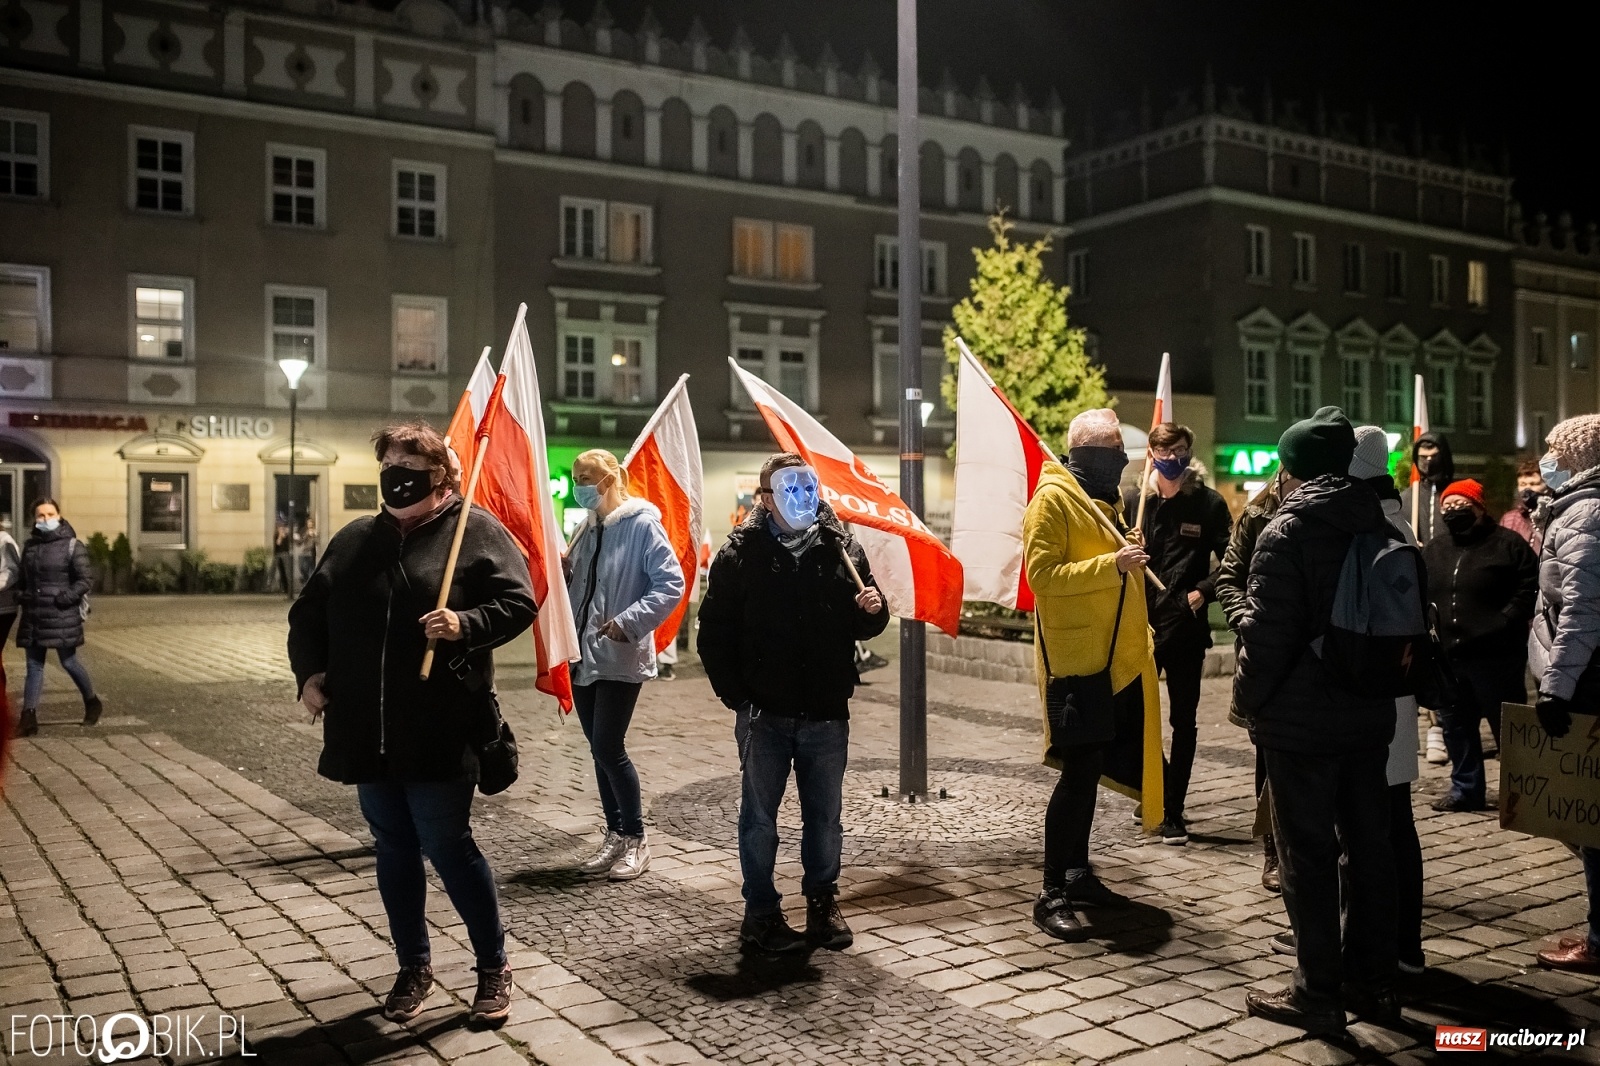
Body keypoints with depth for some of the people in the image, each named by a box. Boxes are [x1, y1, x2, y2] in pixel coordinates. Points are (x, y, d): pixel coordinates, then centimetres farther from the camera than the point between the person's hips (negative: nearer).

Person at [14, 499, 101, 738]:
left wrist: (66, 597, -17)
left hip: (62, 616, -5)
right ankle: (29, 716, 4)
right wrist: (21, 596, 5)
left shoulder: (72, 545, -5)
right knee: (34, 666, 5)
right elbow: (22, 577, 22)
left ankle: (92, 703, 23)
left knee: (69, 662, 2)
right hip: (33, 615, 5)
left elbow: (86, 579, -7)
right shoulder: (30, 545, 12)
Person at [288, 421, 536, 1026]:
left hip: (440, 732, -5)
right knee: (394, 851, 14)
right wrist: (309, 672, 3)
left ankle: (494, 967, 19)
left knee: (448, 847, 0)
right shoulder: (354, 540, 12)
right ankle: (414, 968, 30)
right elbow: (308, 612, 17)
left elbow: (518, 603, -9)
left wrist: (465, 624, -25)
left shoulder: (476, 530, -3)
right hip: (366, 732, 5)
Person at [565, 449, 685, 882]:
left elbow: (671, 584, -18)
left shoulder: (642, 525, -11)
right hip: (584, 655, 8)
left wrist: (628, 621, -25)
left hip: (620, 658, -7)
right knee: (600, 748, 11)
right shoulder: (587, 529, 13)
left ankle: (635, 839, 6)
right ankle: (616, 834, 22)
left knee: (608, 747, -9)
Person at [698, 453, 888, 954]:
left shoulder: (842, 549, 4)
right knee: (759, 815, 8)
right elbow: (714, 632, -3)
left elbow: (863, 627, 11)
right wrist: (735, 696, -7)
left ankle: (823, 903, 28)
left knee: (825, 815, 12)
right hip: (764, 715, -2)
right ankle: (761, 912, 21)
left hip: (827, 714, 2)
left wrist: (873, 610, -12)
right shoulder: (739, 555, -4)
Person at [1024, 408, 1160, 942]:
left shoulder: (1104, 499, 18)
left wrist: (1141, 635, 22)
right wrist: (1110, 564, -25)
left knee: (1089, 770, 14)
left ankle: (1077, 873, 25)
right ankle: (1052, 896, -4)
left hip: (1115, 660, 9)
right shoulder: (1053, 498, -10)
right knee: (1080, 772, -10)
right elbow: (1042, 574, -19)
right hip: (1077, 661, -9)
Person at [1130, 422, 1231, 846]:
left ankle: (1173, 811, 15)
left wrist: (1203, 591, -11)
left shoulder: (1209, 502, 0)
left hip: (1185, 625, -1)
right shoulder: (1136, 501, 4)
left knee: (1183, 721, 6)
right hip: (1140, 622, 1)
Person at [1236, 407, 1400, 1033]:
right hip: (1369, 715, 7)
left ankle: (1319, 992, 8)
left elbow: (1267, 631, -17)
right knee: (1369, 847, 13)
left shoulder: (1286, 532, -13)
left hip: (1301, 720, -6)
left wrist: (1249, 699, -3)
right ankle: (1373, 983, 22)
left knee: (1308, 854, 1)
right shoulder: (1380, 530, 6)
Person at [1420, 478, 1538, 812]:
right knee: (1456, 726, 13)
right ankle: (1465, 788, 24)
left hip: (1495, 656, -6)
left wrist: (1502, 623, -17)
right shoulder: (1433, 549, 14)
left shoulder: (1508, 543, -3)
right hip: (1447, 656, 6)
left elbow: (1529, 589, -9)